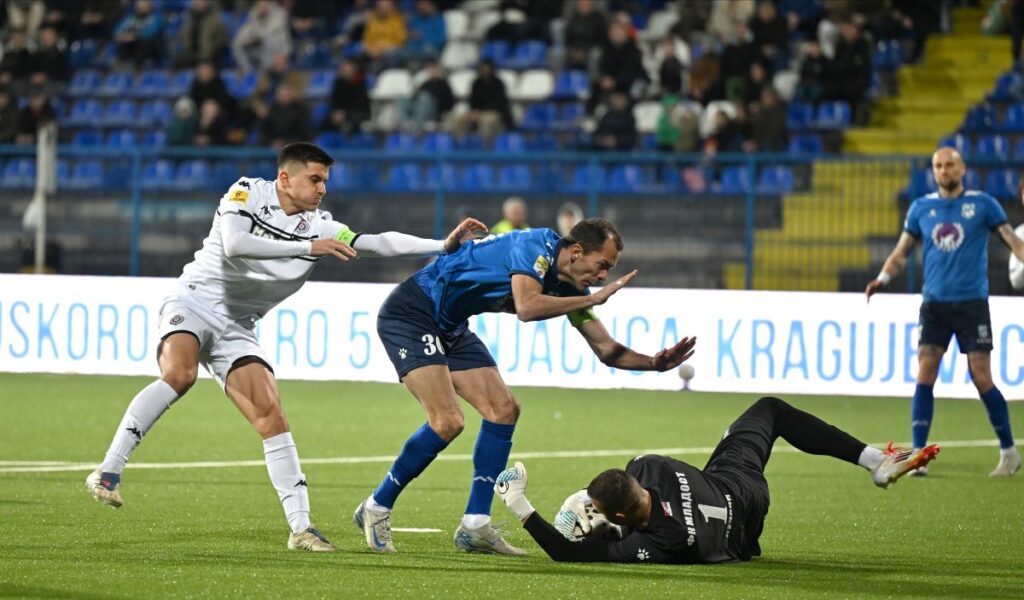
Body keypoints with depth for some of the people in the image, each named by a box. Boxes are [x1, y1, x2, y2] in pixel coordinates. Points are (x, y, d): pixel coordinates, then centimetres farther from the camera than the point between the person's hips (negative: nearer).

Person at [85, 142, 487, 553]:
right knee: (179, 374, -33)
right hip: (193, 302, -5)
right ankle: (109, 472, -30)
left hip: (237, 327, 5)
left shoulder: (319, 226, 4)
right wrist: (308, 247, -25)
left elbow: (378, 242, 1)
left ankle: (300, 527, -9)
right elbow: (233, 245, -25)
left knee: (271, 417, -9)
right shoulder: (247, 193, -8)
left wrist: (445, 245, -9)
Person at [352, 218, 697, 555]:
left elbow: (607, 350, 6)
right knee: (447, 422, -20)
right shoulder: (536, 247, -22)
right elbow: (527, 307, -39)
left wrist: (654, 363, -11)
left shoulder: (571, 286, 3)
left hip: (450, 329, 9)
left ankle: (475, 526, 4)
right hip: (409, 314, -9)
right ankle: (376, 509, -5)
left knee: (503, 410, 1)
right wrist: (593, 300, -29)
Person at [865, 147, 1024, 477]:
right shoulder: (921, 207, 8)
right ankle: (918, 454, -7)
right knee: (924, 374, -8)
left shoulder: (983, 204, 1)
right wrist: (883, 278, -7)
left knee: (982, 378, -4)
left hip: (972, 302, -2)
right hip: (934, 303, 2)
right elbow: (902, 251, 11)